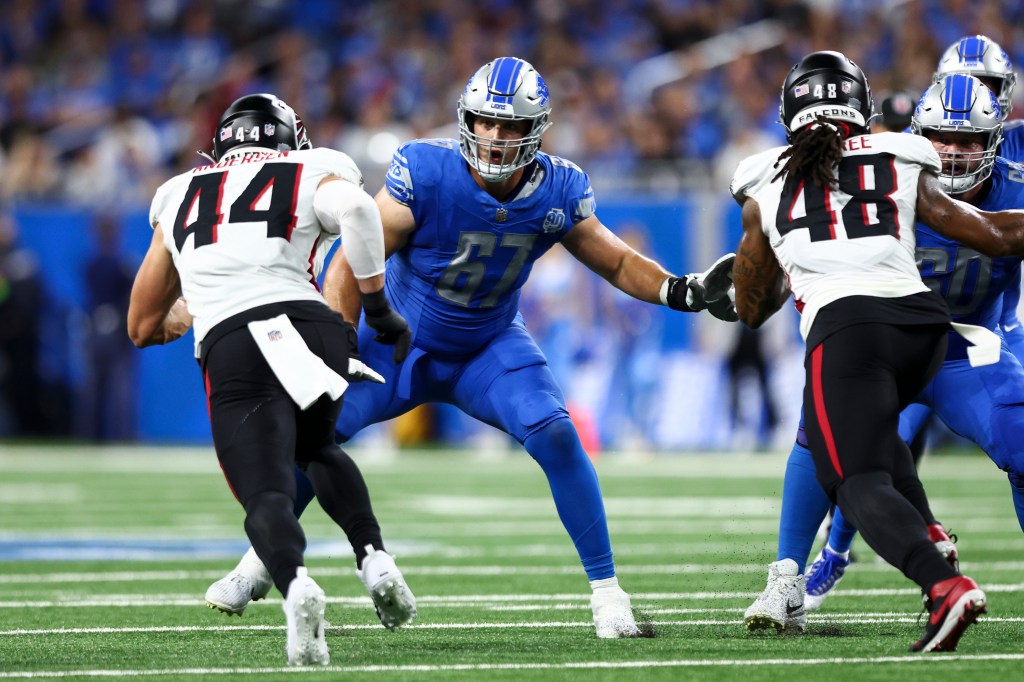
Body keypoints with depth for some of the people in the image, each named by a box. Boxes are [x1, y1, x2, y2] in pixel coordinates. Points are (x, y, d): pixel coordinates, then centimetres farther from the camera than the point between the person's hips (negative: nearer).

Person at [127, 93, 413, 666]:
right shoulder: (315, 172, 20)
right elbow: (356, 209, -8)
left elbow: (143, 327, 34)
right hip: (313, 327, 0)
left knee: (267, 495, -6)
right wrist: (379, 306, 1)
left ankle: (295, 582, -38)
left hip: (231, 349, 0)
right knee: (315, 448, 30)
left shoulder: (180, 196, 29)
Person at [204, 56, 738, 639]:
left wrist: (685, 291, -17)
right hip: (400, 338, -1)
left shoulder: (559, 192, -18)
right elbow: (353, 263, -20)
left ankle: (606, 589, -9)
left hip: (491, 345, 1)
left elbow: (617, 262, -1)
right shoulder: (425, 173, -28)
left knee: (556, 436, -20)